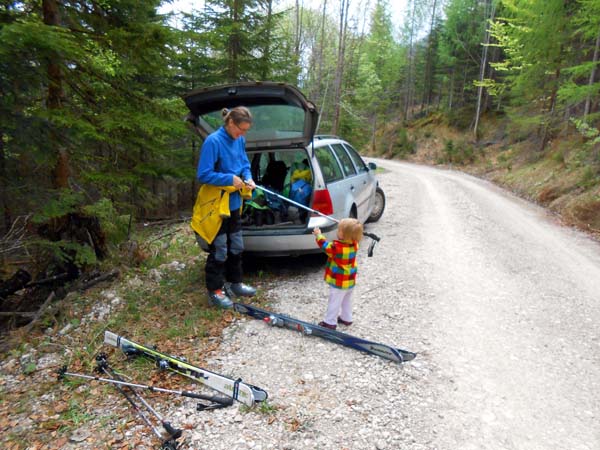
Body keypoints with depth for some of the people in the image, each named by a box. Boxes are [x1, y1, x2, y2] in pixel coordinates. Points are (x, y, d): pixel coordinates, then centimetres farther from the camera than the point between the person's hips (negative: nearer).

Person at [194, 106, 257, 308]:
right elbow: (203, 174, -21)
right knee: (219, 249, 2)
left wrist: (248, 178, -4)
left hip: (234, 202, 8)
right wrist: (230, 179, -22)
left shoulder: (240, 140, 2)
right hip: (216, 204, -8)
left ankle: (235, 282, 35)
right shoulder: (213, 141, -19)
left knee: (236, 246, 18)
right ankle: (215, 290, 18)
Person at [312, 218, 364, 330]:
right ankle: (346, 318, 35)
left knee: (334, 302, 5)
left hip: (338, 282, -7)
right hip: (350, 280, 7)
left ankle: (330, 322, 15)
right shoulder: (354, 244, -11)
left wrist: (318, 235, 5)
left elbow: (325, 246, -10)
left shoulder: (337, 247, -30)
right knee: (347, 300, 23)